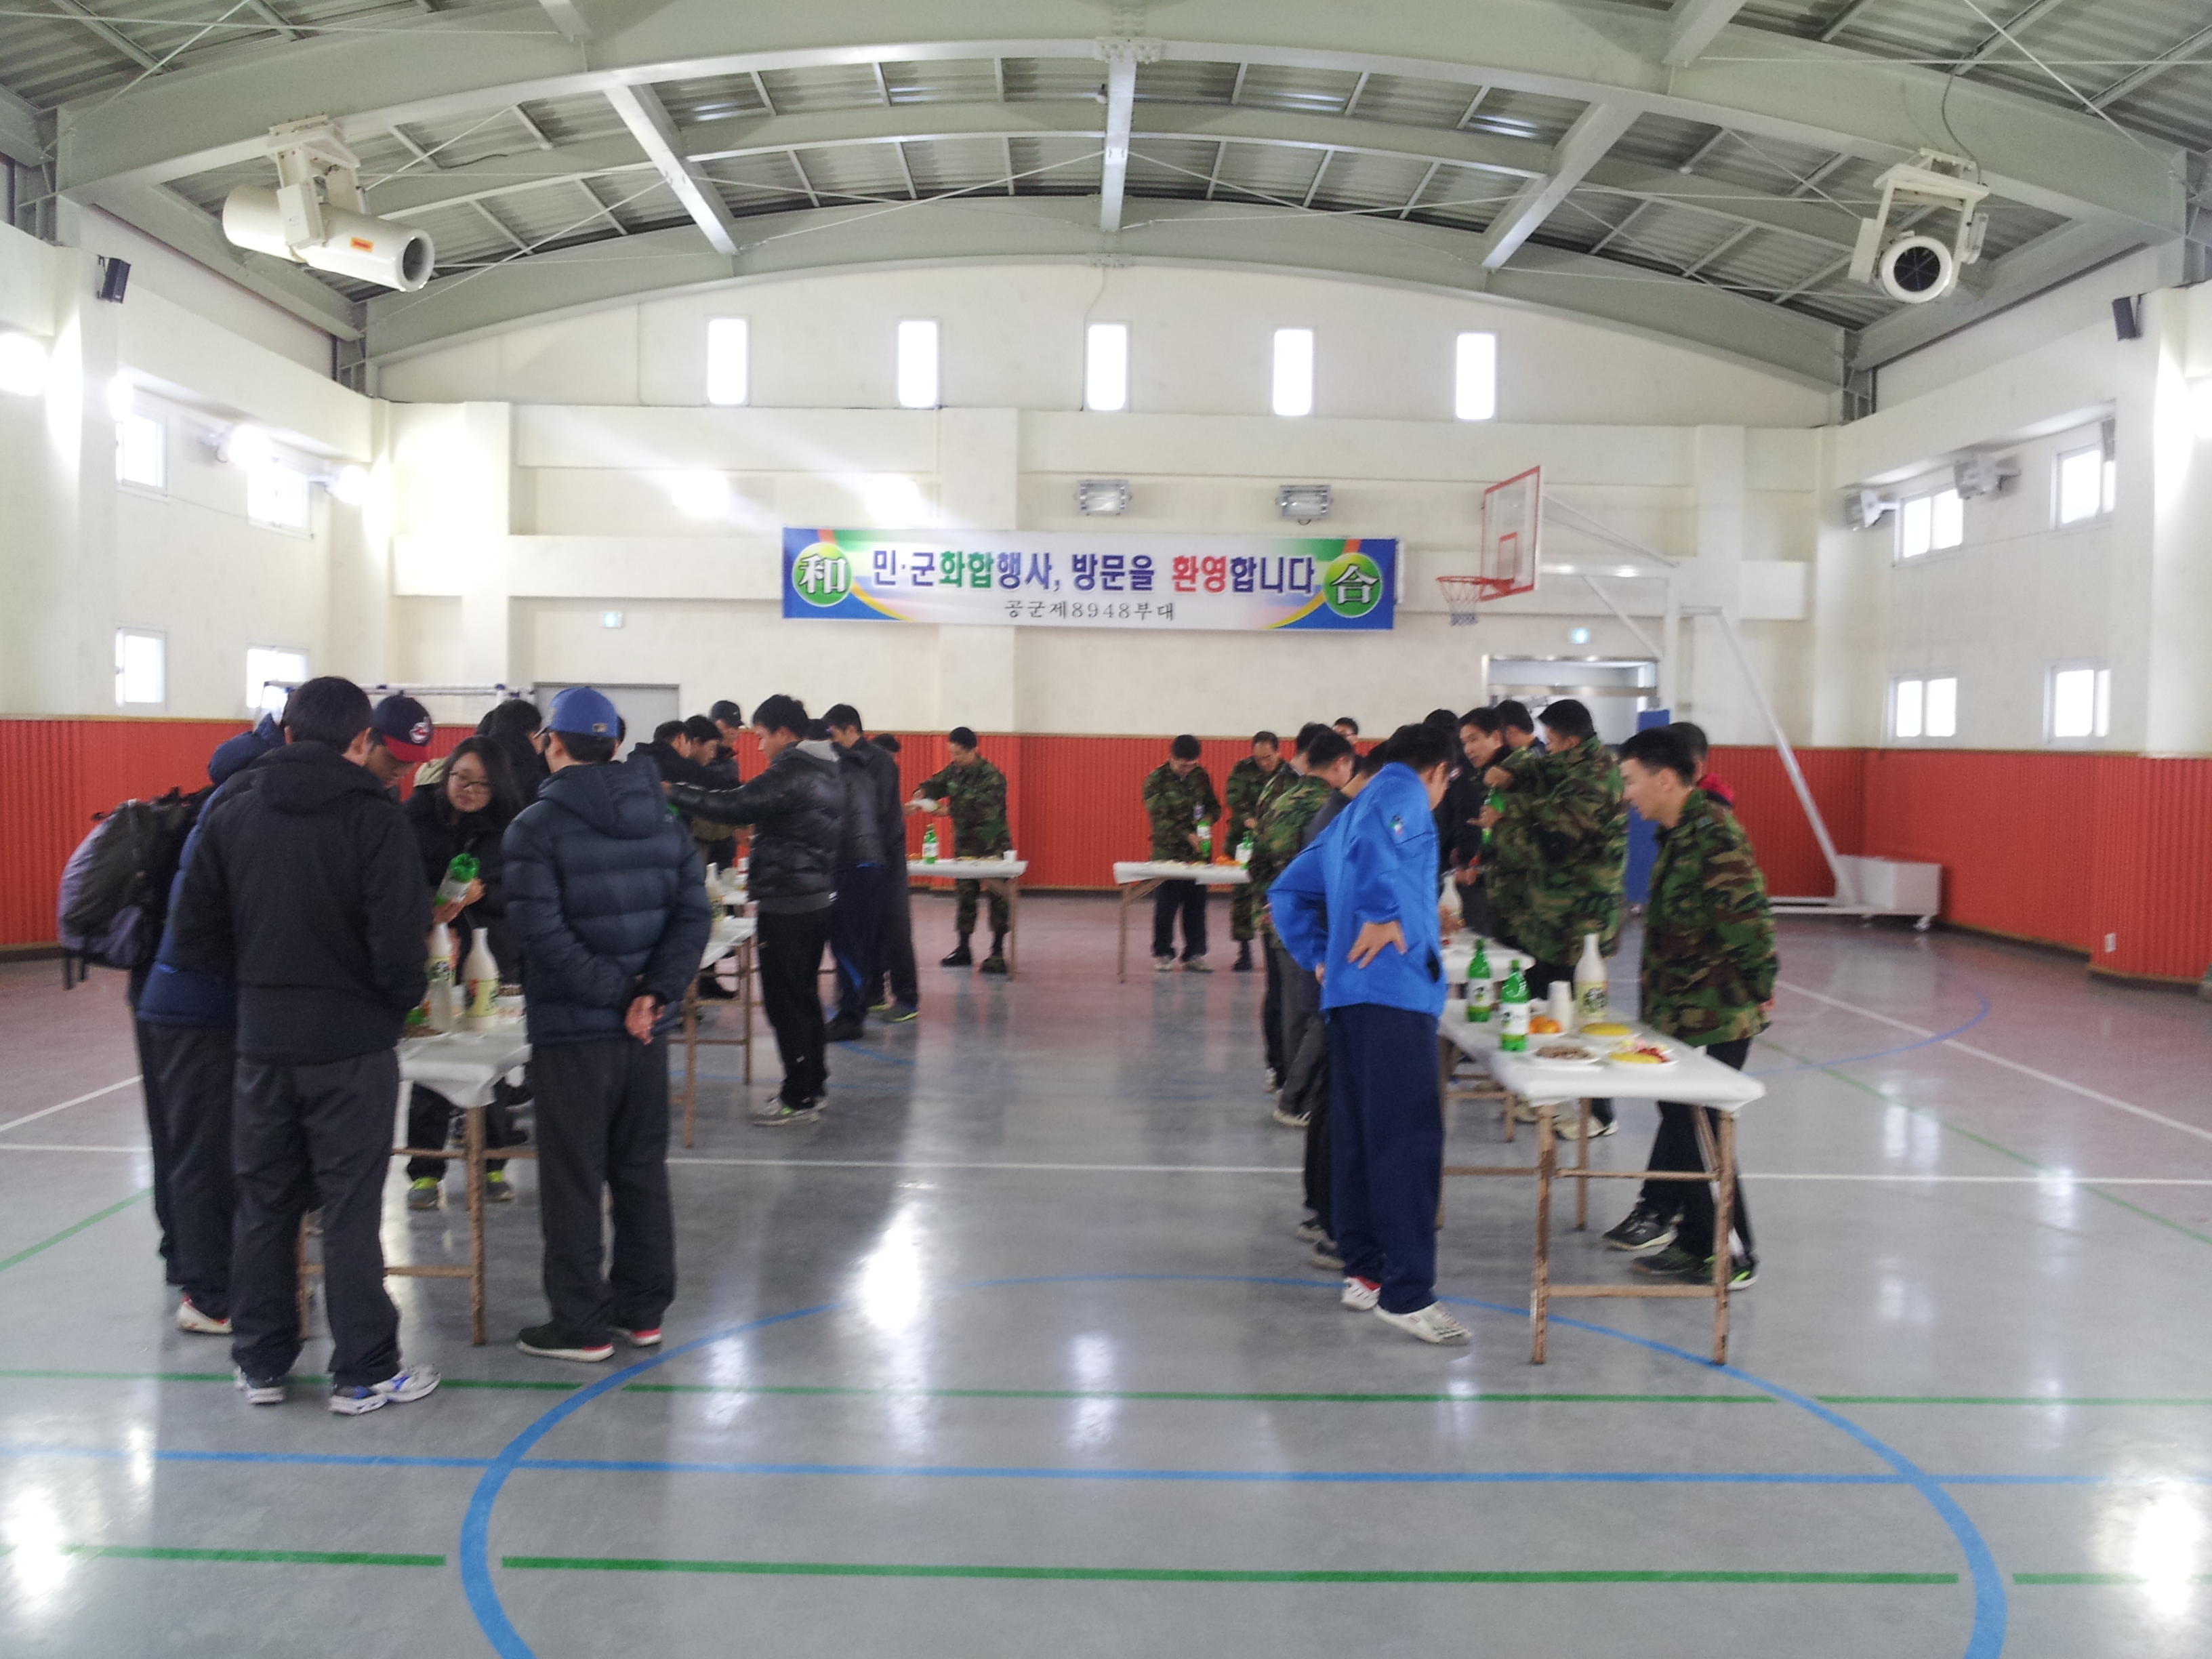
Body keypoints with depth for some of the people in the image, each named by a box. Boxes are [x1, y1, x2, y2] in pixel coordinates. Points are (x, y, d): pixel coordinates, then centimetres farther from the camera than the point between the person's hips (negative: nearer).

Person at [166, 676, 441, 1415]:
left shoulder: (231, 812, 2)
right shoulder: (374, 816, -12)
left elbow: (196, 938, 3)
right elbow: (398, 941, -18)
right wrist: (408, 993, 1)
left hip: (261, 1040, 4)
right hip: (351, 1043, -4)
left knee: (263, 1202, 14)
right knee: (350, 1208, 3)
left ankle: (261, 1363, 24)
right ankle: (363, 1373, 11)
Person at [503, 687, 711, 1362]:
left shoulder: (537, 826, -11)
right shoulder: (662, 819, 6)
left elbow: (540, 931, -21)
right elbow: (692, 913, -1)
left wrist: (617, 991, -16)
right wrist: (654, 992, -9)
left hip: (572, 1031, -6)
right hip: (646, 1029, 6)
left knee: (573, 1182, 4)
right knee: (642, 1172, 15)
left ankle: (580, 1324, 12)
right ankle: (642, 1309, 24)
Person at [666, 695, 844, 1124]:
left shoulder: (792, 773, -17)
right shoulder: (825, 770, 14)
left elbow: (736, 806, -21)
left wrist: (675, 793, -11)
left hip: (788, 903, -10)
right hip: (818, 895, 10)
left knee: (786, 999, -4)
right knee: (804, 994, 18)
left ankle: (799, 1099, 1)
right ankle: (812, 1084, 27)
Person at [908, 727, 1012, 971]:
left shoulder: (991, 776, -18)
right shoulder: (954, 770, 5)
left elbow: (982, 810, -27)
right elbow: (934, 785, 3)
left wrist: (947, 810, -27)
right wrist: (918, 799, -20)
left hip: (993, 846, -7)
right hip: (964, 844, 7)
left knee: (997, 899, -3)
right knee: (965, 896, 10)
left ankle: (998, 953, 0)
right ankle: (963, 949, 19)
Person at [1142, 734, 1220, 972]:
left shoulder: (1200, 775, 7)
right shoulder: (1156, 780, -7)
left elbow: (1214, 805, 15)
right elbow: (1158, 818, -15)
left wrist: (1208, 818, -9)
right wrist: (1187, 836, -23)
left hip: (1197, 853, 4)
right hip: (1167, 852, -4)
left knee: (1196, 906, 5)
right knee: (1166, 906, 0)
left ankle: (1194, 955, 12)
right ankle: (1163, 953, 13)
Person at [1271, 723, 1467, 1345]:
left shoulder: (1351, 812, 25)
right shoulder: (1405, 793, -1)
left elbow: (1289, 892, 29)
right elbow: (1378, 834, -27)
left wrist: (1319, 956, 23)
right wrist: (1384, 914, -23)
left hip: (1351, 995, 10)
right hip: (1394, 990, -10)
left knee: (1358, 1136, 13)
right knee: (1410, 1141, -11)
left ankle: (1364, 1271, 20)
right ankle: (1407, 1292, -13)